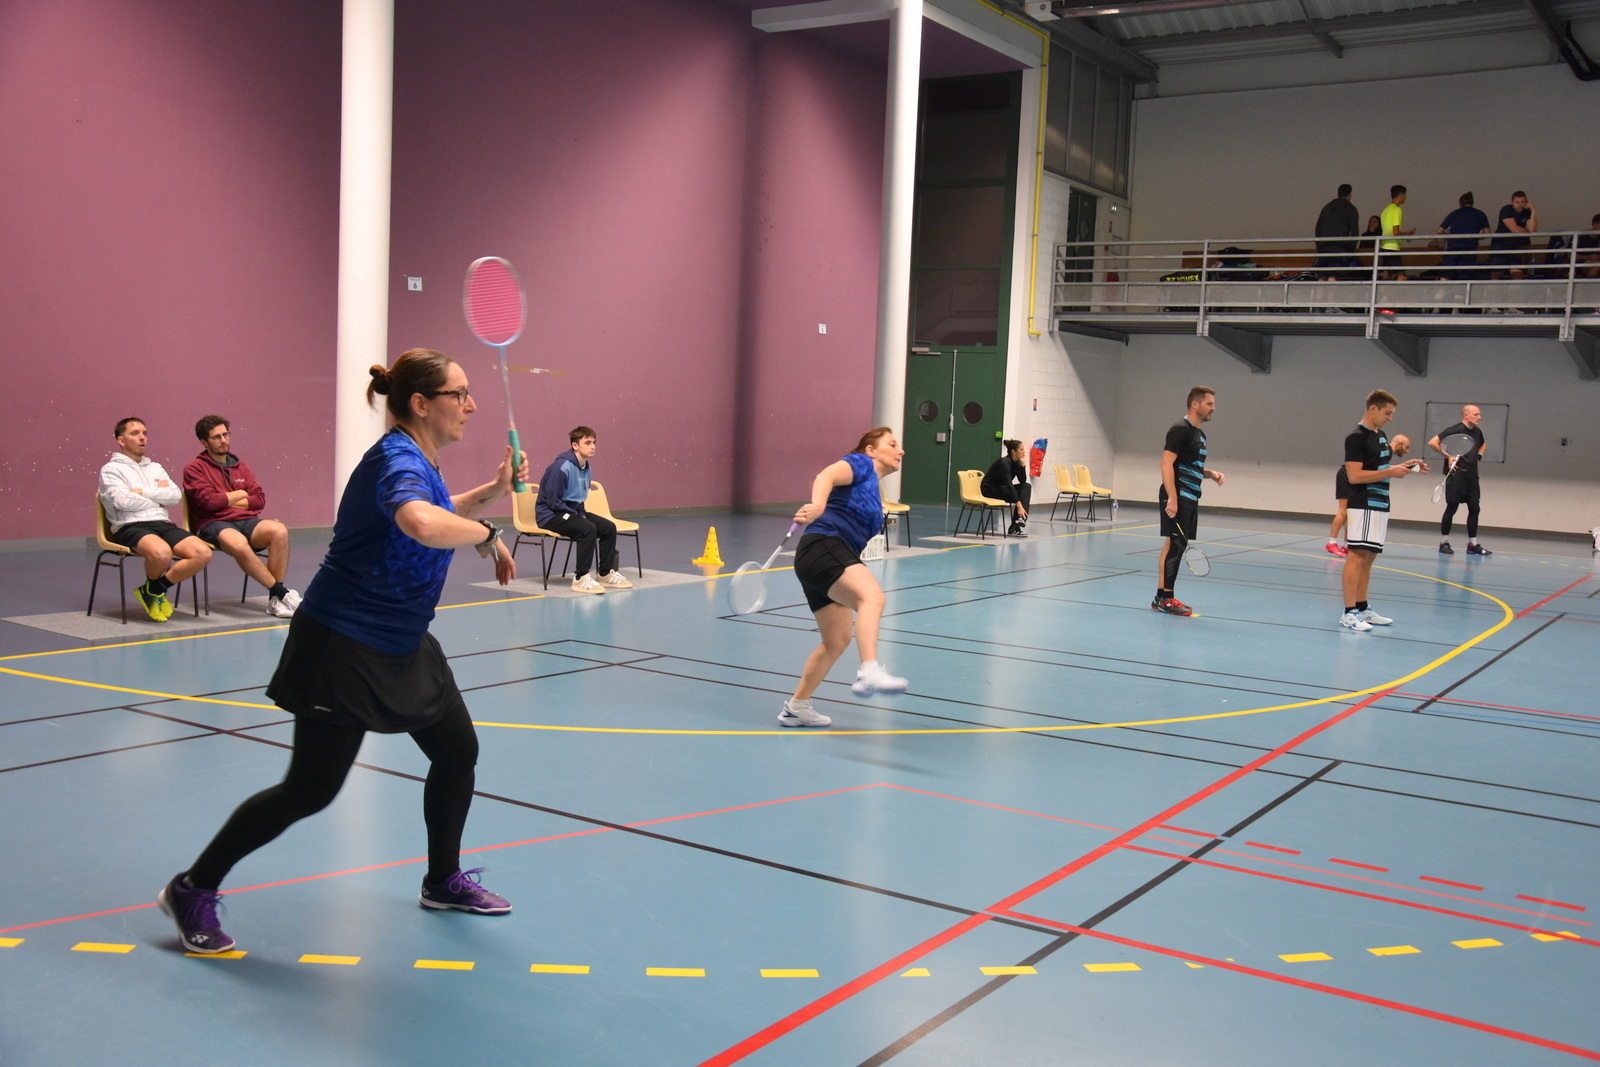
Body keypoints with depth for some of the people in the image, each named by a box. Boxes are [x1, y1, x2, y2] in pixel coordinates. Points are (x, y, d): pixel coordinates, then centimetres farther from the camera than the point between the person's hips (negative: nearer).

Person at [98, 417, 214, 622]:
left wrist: (142, 492, -1)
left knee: (203, 553, -22)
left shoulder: (155, 467, 26)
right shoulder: (111, 469, 9)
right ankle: (153, 588, -2)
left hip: (163, 524, 6)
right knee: (162, 553, -39)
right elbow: (123, 501, -10)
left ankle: (154, 590, -2)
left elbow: (175, 496, 10)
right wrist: (158, 494, 4)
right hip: (130, 526, -6)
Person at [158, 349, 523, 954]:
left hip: (401, 645, 10)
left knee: (457, 751, 12)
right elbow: (422, 524, -47)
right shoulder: (396, 460, -22)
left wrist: (495, 489, 15)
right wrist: (488, 537, -30)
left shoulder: (421, 462, 8)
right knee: (310, 790, -4)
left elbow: (442, 514, 31)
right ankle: (192, 890, 13)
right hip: (343, 648, -10)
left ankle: (442, 881, 32)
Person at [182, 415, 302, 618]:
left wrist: (226, 501, -1)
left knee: (279, 531, -30)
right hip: (215, 525, -4)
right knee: (238, 543, -40)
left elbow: (260, 499, 10)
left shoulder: (240, 466, 20)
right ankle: (282, 592, -31)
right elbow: (209, 501, -9)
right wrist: (238, 495, 4)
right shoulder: (195, 468, 6)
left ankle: (275, 600, -26)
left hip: (247, 521, 4)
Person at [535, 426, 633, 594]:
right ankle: (580, 579, -25)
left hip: (572, 511, 9)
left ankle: (605, 574, 9)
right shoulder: (561, 467, -20)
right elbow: (553, 501, -20)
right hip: (550, 515, -9)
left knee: (609, 527, -2)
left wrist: (582, 514, -1)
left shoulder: (586, 469, 7)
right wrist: (576, 516, -17)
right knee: (588, 529, -31)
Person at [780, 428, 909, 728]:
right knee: (872, 597, -33)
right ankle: (869, 673, -53)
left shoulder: (875, 491, 29)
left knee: (837, 640, 12)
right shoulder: (861, 464, 3)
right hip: (823, 547, -10)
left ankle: (796, 707, 23)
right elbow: (826, 476, -17)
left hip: (836, 557, 10)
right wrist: (817, 506, -37)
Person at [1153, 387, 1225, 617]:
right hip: (1177, 498, -9)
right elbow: (1167, 463, -18)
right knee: (1174, 544, -10)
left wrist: (1211, 474, 10)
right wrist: (1172, 498, -25)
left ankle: (1163, 597, 13)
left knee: (1177, 546, 9)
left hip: (1190, 499, 9)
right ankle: (1164, 597, -7)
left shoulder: (1199, 434, 19)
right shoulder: (1180, 429, -10)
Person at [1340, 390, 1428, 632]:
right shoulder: (1356, 437, -12)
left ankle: (1362, 608, 17)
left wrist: (1404, 467, 9)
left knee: (1369, 558, 11)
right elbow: (1354, 475, -19)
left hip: (1380, 505, 9)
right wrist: (1390, 472, -18)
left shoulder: (1381, 435, 16)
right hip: (1364, 505, -9)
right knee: (1357, 556, -10)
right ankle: (1348, 612, -10)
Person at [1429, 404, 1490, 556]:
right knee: (1452, 508, -2)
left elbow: (1483, 444, 35)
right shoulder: (1454, 430, -10)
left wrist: (1479, 455, 16)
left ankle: (1472, 544, 11)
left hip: (1472, 476, 7)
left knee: (1474, 509, 5)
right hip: (1456, 475, -7)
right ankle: (1444, 542, 8)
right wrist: (1448, 456, -15)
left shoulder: (1477, 432, 12)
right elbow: (1432, 442, -15)